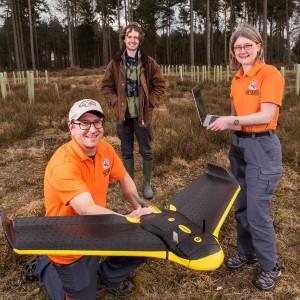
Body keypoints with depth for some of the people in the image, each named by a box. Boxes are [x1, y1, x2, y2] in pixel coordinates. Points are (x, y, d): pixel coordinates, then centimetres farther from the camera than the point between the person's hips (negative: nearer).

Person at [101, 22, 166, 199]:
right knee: (126, 152, 12)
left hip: (142, 115, -1)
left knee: (146, 151, 7)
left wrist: (150, 103, -6)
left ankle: (147, 184, 22)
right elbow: (106, 86, 9)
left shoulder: (149, 63, -2)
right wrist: (115, 103, -3)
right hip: (123, 115, 2)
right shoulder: (115, 63, 2)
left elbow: (160, 85, 3)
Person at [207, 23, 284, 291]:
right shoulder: (237, 80, 11)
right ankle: (246, 253, 35)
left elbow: (266, 116, -18)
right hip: (238, 145, 7)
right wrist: (222, 122, -1)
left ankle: (270, 267, 18)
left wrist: (231, 121, -22)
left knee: (257, 212, -2)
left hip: (262, 147, -7)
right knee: (241, 207, 15)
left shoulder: (270, 73, -11)